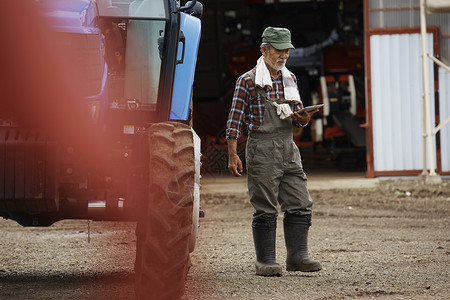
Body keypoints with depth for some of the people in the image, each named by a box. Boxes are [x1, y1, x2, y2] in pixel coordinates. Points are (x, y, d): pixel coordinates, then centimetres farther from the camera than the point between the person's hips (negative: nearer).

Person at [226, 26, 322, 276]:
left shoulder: (290, 79, 12)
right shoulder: (248, 81, -5)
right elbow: (235, 120, -5)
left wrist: (302, 119, -6)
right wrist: (232, 155, -10)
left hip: (288, 148, 6)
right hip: (262, 150, -6)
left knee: (300, 204, 2)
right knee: (265, 209, -1)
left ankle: (297, 256, 8)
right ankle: (265, 261, 6)